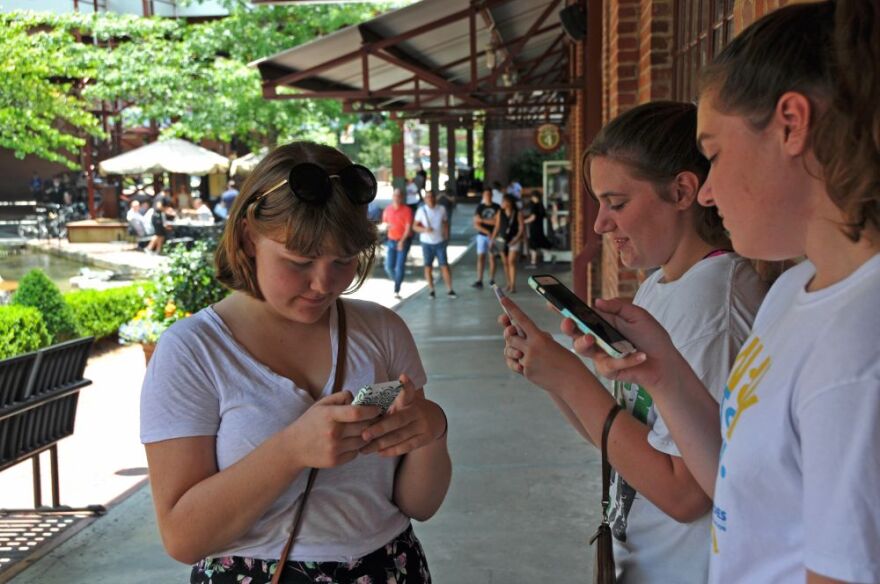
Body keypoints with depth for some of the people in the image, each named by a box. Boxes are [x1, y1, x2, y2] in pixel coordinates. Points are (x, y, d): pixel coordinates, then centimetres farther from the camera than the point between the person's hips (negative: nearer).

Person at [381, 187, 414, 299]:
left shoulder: (407, 210, -8)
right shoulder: (387, 209, 5)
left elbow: (408, 227, -12)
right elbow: (384, 223, 16)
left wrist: (402, 241, -22)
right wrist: (387, 226, -9)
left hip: (404, 241, -4)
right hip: (391, 241, 4)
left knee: (400, 266, -9)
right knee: (389, 266, -1)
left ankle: (397, 290, -2)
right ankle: (396, 281, 29)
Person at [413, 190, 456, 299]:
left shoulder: (441, 209, 1)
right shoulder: (421, 211, -5)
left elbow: (445, 223, 13)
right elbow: (415, 226, -3)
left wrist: (446, 235, 4)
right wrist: (424, 229, -21)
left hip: (440, 242, 1)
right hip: (427, 243, -1)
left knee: (444, 265, -3)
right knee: (428, 266, 6)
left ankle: (449, 290, 5)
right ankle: (431, 290, 17)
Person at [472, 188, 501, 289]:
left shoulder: (497, 208, 1)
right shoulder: (479, 207, 1)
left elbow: (497, 222, -8)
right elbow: (476, 225, -3)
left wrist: (482, 220, -9)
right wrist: (487, 232, -13)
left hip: (493, 236, 0)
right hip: (482, 235, 0)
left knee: (492, 257, 5)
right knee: (481, 257, -6)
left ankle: (492, 280, 13)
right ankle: (479, 281, -10)